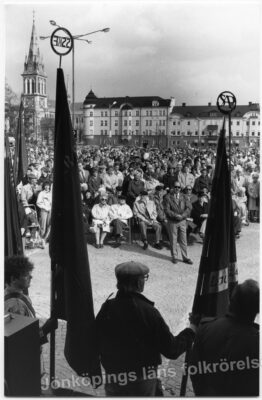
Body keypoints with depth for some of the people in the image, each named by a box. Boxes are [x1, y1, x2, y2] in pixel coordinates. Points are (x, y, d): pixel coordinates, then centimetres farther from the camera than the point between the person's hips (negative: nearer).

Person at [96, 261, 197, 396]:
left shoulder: (106, 310, -11)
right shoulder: (148, 312, -20)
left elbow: (96, 349, -2)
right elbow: (171, 350, -13)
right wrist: (192, 329, 0)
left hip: (114, 384, 2)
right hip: (144, 384, -2)